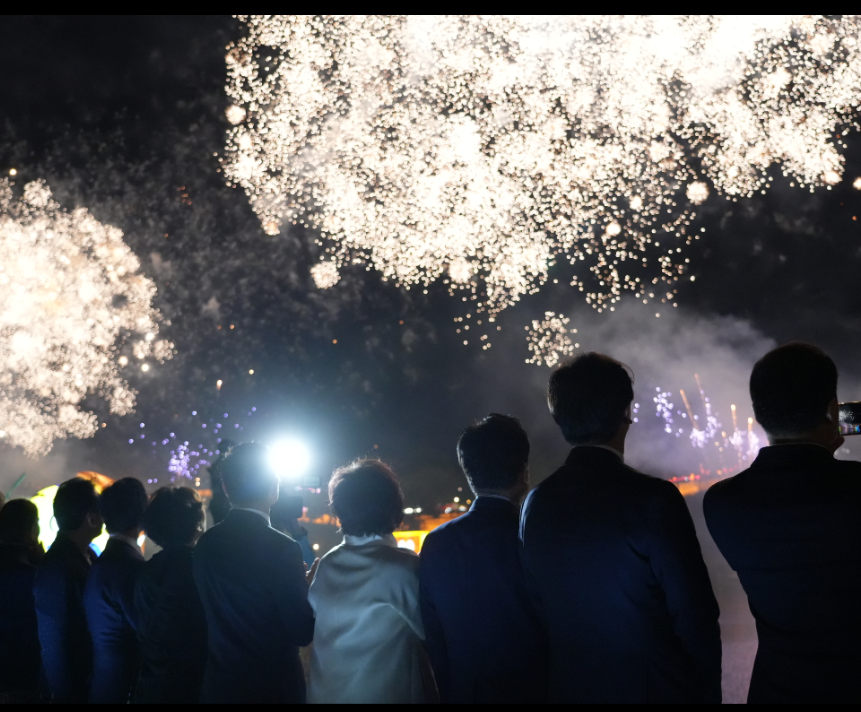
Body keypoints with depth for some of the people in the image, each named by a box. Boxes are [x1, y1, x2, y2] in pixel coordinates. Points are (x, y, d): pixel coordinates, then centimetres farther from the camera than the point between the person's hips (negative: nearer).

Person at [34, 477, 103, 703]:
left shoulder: (86, 555, 0)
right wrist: (69, 694, -15)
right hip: (75, 686, -7)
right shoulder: (57, 567, -23)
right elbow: (57, 645, -20)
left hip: (92, 677, 7)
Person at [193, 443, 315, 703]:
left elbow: (213, 616, 10)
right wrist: (312, 585, 1)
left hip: (220, 684, 5)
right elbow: (303, 633, -16)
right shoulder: (282, 548, -21)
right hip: (274, 685, -5)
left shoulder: (205, 544, -2)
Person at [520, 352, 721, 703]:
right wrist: (708, 692, -1)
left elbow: (537, 609, 4)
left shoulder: (537, 503, -4)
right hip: (655, 686, -4)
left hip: (570, 687, 5)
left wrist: (566, 676, 16)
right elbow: (695, 617, -16)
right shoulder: (653, 498, -19)